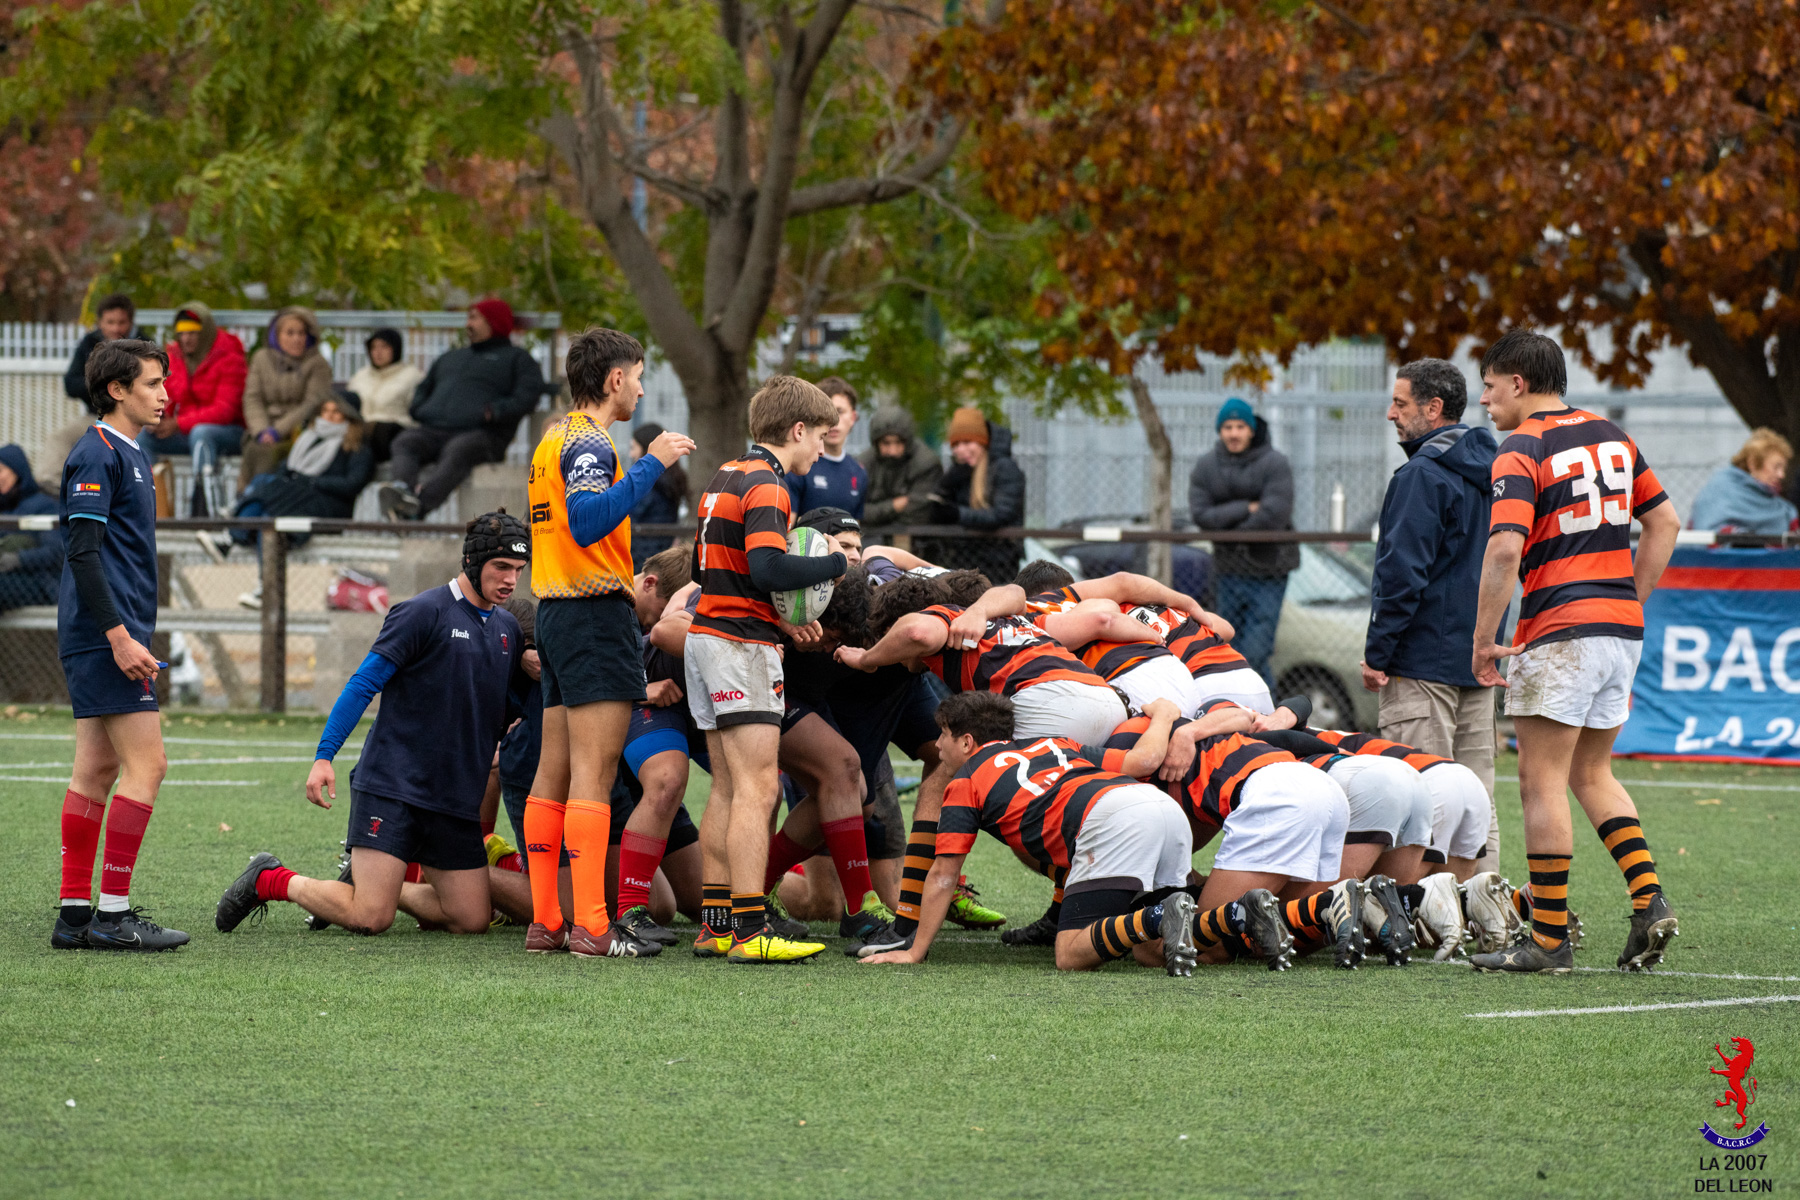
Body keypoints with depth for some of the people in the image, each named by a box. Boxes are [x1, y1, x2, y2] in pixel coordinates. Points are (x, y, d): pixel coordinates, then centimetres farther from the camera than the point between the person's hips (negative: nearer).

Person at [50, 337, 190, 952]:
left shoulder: (127, 454, 19)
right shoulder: (97, 454, -12)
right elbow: (82, 552, -18)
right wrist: (119, 635, -23)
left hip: (111, 639, 10)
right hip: (105, 637, -10)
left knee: (96, 769, 8)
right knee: (145, 764, -11)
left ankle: (76, 913, 9)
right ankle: (112, 914, -10)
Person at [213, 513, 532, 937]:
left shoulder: (507, 628, 13)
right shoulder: (423, 612, -8)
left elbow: (508, 710, 24)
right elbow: (363, 684, -9)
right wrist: (323, 755, -15)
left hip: (456, 798, 7)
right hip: (391, 786, -7)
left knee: (472, 919, -1)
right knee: (370, 919, -15)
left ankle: (372, 883, 20)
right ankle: (269, 880, 9)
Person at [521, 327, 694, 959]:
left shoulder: (553, 438, 17)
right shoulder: (588, 443, -12)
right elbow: (587, 522, -28)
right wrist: (650, 465, -25)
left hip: (556, 611, 10)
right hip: (597, 617, -10)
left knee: (554, 773, 8)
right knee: (593, 775, -11)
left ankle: (545, 920, 9)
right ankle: (591, 926, -14)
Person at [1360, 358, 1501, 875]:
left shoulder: (1423, 476, -13)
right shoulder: (1490, 471, 14)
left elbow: (1403, 573, -18)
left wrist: (1377, 653, -12)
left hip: (1423, 661, -9)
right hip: (1478, 658, 9)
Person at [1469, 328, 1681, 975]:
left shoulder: (1522, 450, -10)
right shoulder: (1609, 436, 13)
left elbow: (1505, 549, -21)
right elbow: (1664, 522, 17)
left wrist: (1483, 641, -13)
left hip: (1560, 631, -8)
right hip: (1621, 628, 8)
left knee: (1542, 783, -2)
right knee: (1592, 774, 19)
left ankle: (1550, 939, -2)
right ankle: (1649, 899, 4)